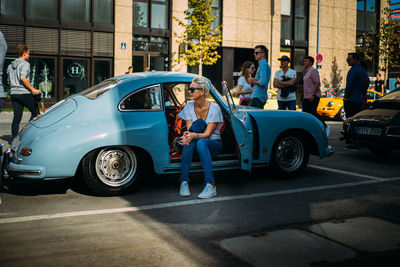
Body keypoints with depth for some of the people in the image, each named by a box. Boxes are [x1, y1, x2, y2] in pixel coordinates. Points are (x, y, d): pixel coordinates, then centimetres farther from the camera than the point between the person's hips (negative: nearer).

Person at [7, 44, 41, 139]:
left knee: (16, 117, 5)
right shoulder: (25, 64, -6)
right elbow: (23, 78, -20)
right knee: (35, 112, 8)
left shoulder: (10, 66, 20)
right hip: (24, 93, -7)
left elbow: (10, 81, 20)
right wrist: (33, 89, -17)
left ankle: (14, 139, 2)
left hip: (13, 93, 7)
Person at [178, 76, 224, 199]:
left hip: (213, 144, -2)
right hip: (195, 148, 3)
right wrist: (187, 135, -33)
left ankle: (211, 185, -39)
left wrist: (195, 135, -38)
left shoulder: (214, 108, -12)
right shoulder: (188, 108, -1)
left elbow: (207, 134, -18)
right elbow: (189, 130, -9)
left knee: (201, 142, -36)